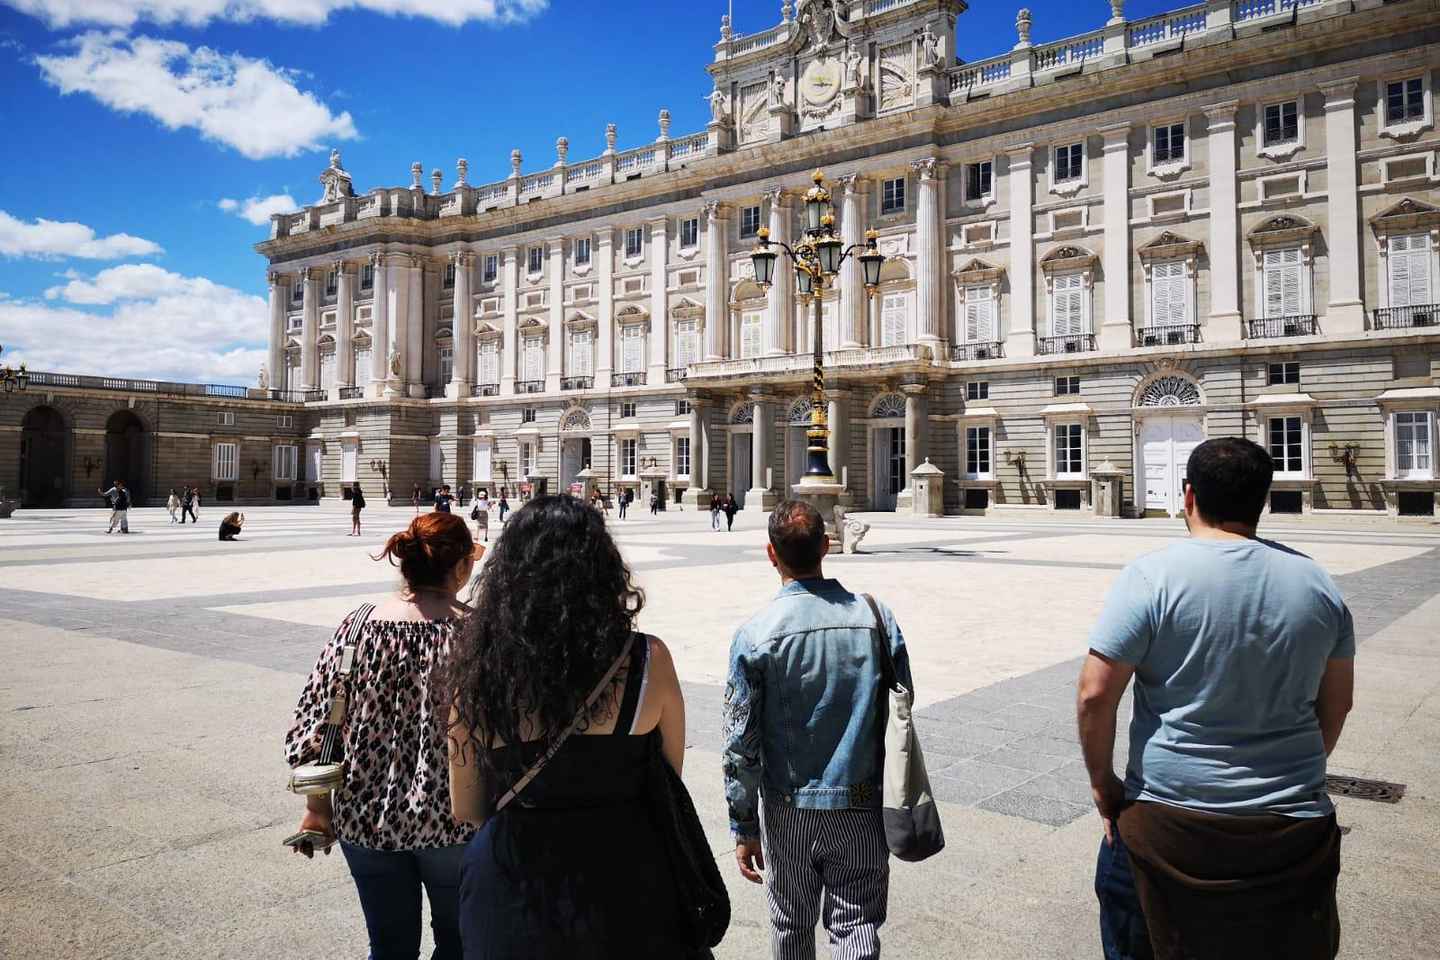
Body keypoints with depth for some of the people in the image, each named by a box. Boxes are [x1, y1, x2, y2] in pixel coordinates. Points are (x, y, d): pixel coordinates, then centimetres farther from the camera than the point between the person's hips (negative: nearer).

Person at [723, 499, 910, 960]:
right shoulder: (877, 619, -8)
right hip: (861, 808, 1)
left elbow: (741, 741, -11)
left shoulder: (755, 634, -15)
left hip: (788, 812, -1)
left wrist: (743, 827, 1)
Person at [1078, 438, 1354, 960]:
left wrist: (1102, 784, -3)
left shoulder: (1152, 577, -14)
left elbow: (1095, 694, -17)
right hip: (1295, 824, 5)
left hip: (1172, 817, -4)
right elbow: (1335, 705, 12)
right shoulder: (1316, 582, 2)